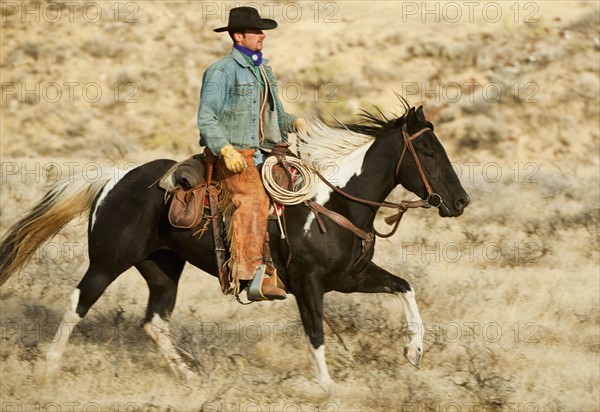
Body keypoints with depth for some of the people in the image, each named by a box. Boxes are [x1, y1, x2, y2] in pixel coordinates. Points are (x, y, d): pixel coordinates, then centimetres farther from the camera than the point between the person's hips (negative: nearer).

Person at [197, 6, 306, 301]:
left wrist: (295, 123, 6)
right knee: (254, 197, -28)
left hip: (264, 151, 8)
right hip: (234, 155, -8)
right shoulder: (221, 71, -6)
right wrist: (226, 150, -22)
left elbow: (275, 114, 26)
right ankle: (249, 274, -34)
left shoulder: (263, 69, 19)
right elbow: (206, 119, -10)